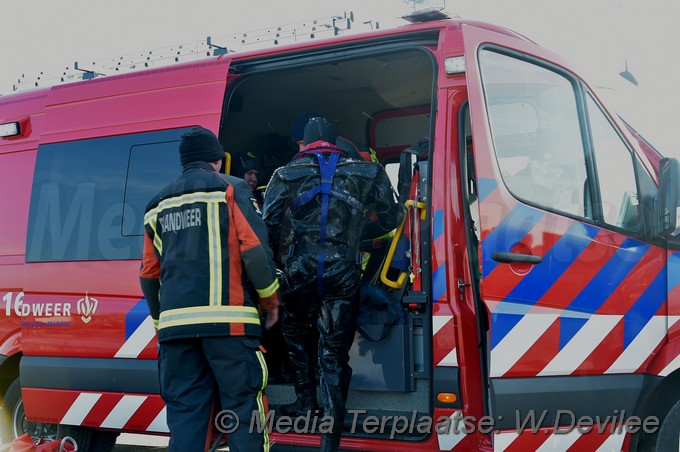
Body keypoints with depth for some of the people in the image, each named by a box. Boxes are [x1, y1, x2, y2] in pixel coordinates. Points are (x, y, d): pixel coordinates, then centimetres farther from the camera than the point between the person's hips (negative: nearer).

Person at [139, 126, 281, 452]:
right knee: (243, 407, -1)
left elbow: (149, 273, 19)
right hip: (226, 319, -4)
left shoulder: (159, 205, 19)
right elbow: (255, 250, -6)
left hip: (175, 323, 5)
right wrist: (271, 300, 6)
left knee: (183, 411, 7)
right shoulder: (229, 189, 4)